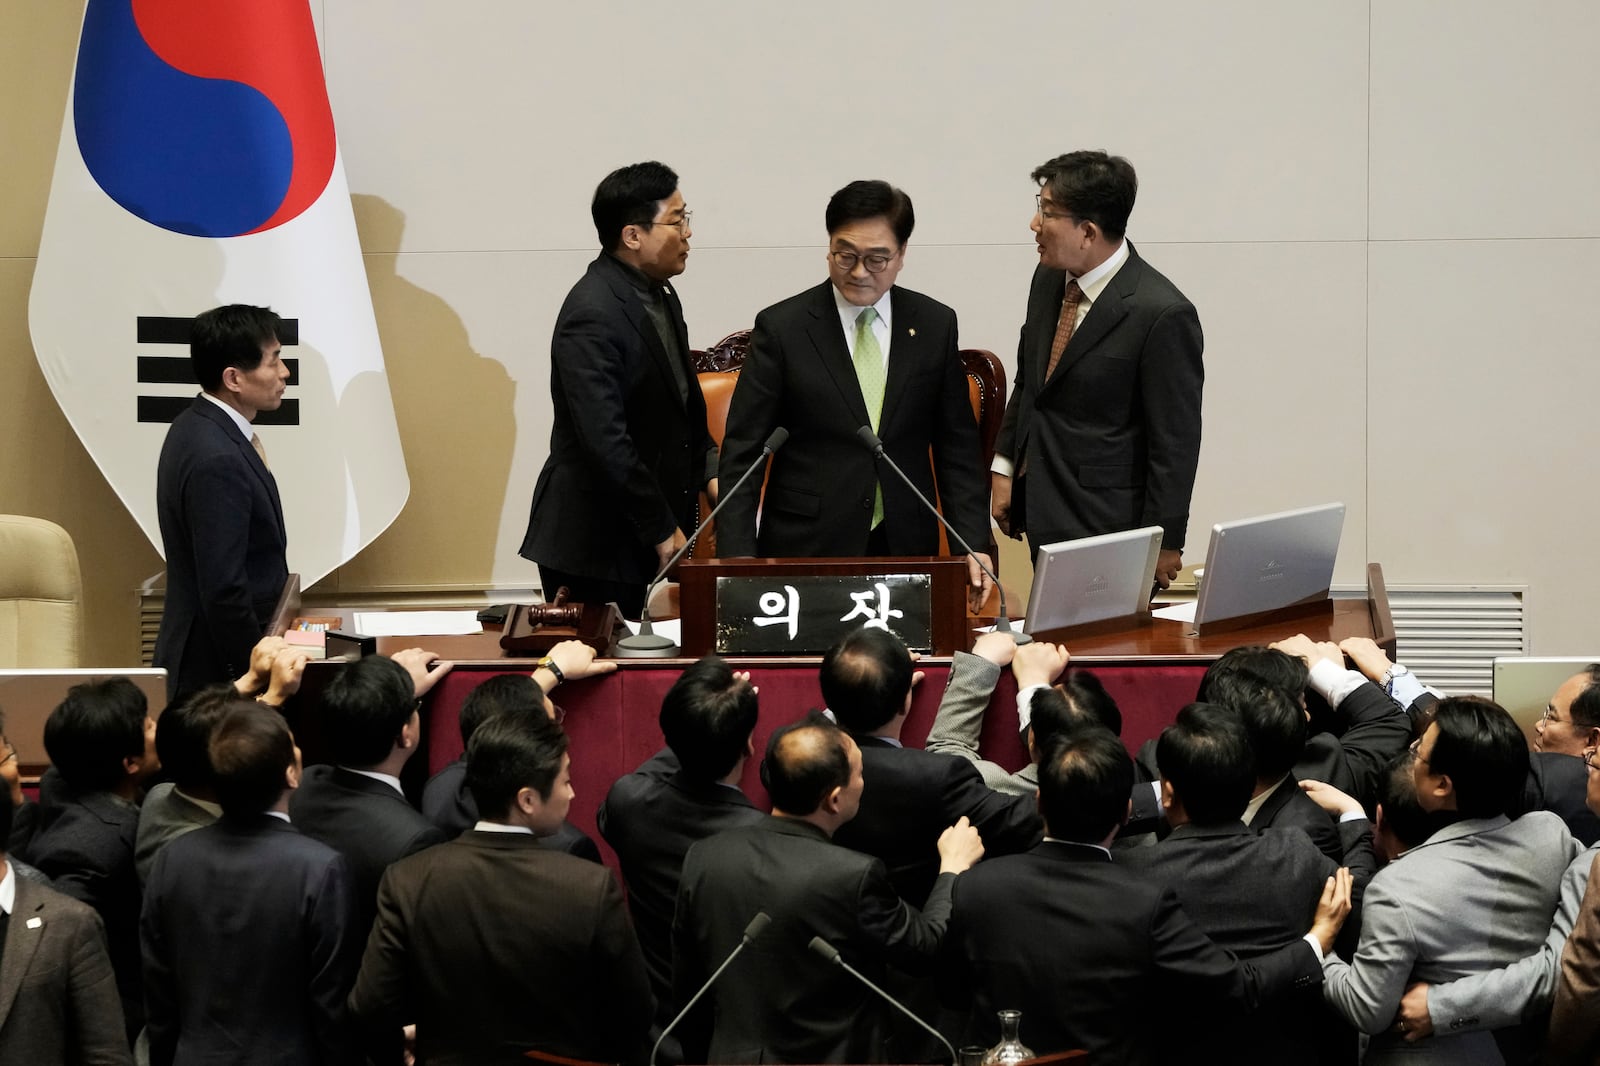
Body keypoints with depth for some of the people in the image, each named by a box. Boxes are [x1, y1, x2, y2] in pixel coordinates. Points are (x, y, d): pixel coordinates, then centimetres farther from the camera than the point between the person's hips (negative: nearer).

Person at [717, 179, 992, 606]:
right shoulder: (782, 327, -3)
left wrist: (973, 545, 0)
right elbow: (741, 454, -4)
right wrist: (738, 560, -13)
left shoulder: (935, 325, 5)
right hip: (806, 551, -2)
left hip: (906, 551, 2)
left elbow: (957, 447, 9)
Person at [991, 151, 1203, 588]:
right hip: (1044, 518, 7)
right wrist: (1004, 468, 14)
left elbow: (1176, 441, -14)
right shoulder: (1048, 281, 5)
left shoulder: (1163, 315, -18)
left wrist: (1164, 545, -11)